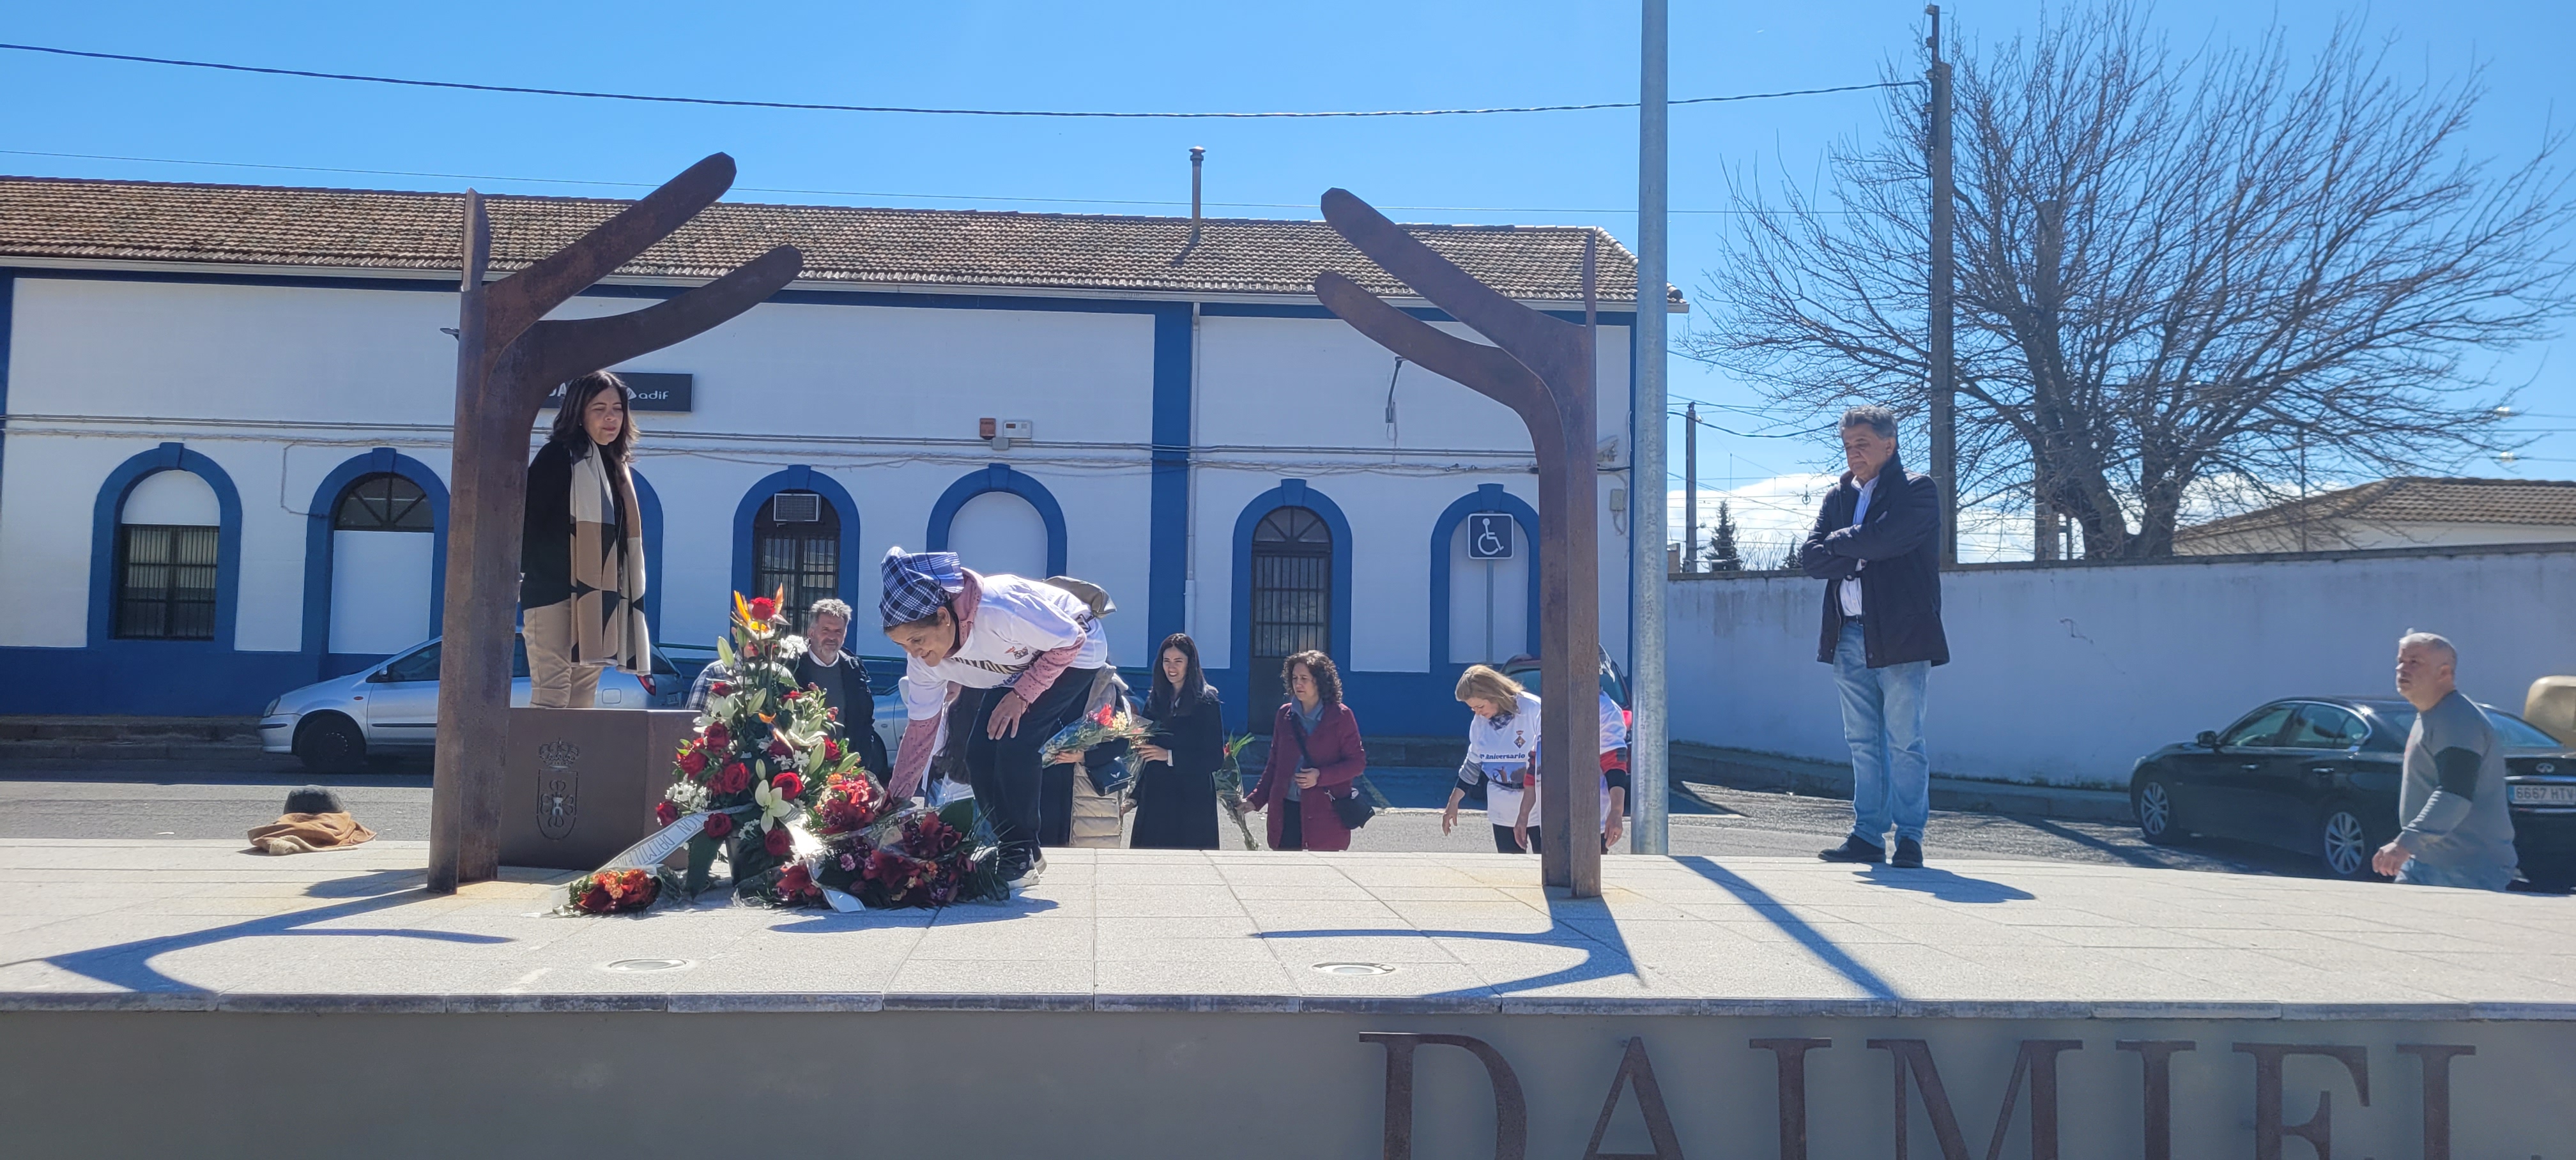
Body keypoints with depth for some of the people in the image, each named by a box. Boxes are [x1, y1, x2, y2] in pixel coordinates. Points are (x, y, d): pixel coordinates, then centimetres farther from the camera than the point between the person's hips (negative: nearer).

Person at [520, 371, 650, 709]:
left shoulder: (614, 465, 17)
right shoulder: (558, 456, -5)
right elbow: (528, 519, -12)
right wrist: (531, 576, -14)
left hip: (597, 601, 7)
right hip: (554, 595, -7)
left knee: (582, 700, 7)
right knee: (551, 695, -11)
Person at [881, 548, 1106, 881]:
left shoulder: (997, 611, -41)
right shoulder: (923, 658, -18)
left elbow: (1071, 641, -27)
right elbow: (920, 728, -7)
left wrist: (1021, 696, -30)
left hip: (1073, 654, -7)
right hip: (1017, 668, 7)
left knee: (1015, 743, -23)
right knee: (979, 753, -6)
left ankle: (1022, 854, -8)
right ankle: (1008, 849, 10)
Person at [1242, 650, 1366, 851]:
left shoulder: (1341, 716, -2)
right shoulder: (1284, 715, 10)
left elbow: (1358, 761, -2)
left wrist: (1320, 776, -15)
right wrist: (1255, 799, 9)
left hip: (1324, 814, -4)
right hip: (1285, 811, 4)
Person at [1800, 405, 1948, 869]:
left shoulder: (1918, 490, 0)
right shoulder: (1837, 497, 17)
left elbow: (1885, 538, -18)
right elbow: (1810, 558, 5)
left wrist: (1838, 542, -2)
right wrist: (1859, 555, -9)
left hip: (1901, 636, -6)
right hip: (1849, 636, 6)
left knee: (1904, 743, -3)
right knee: (1863, 744, 8)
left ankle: (1910, 837, 4)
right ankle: (1868, 836, 13)